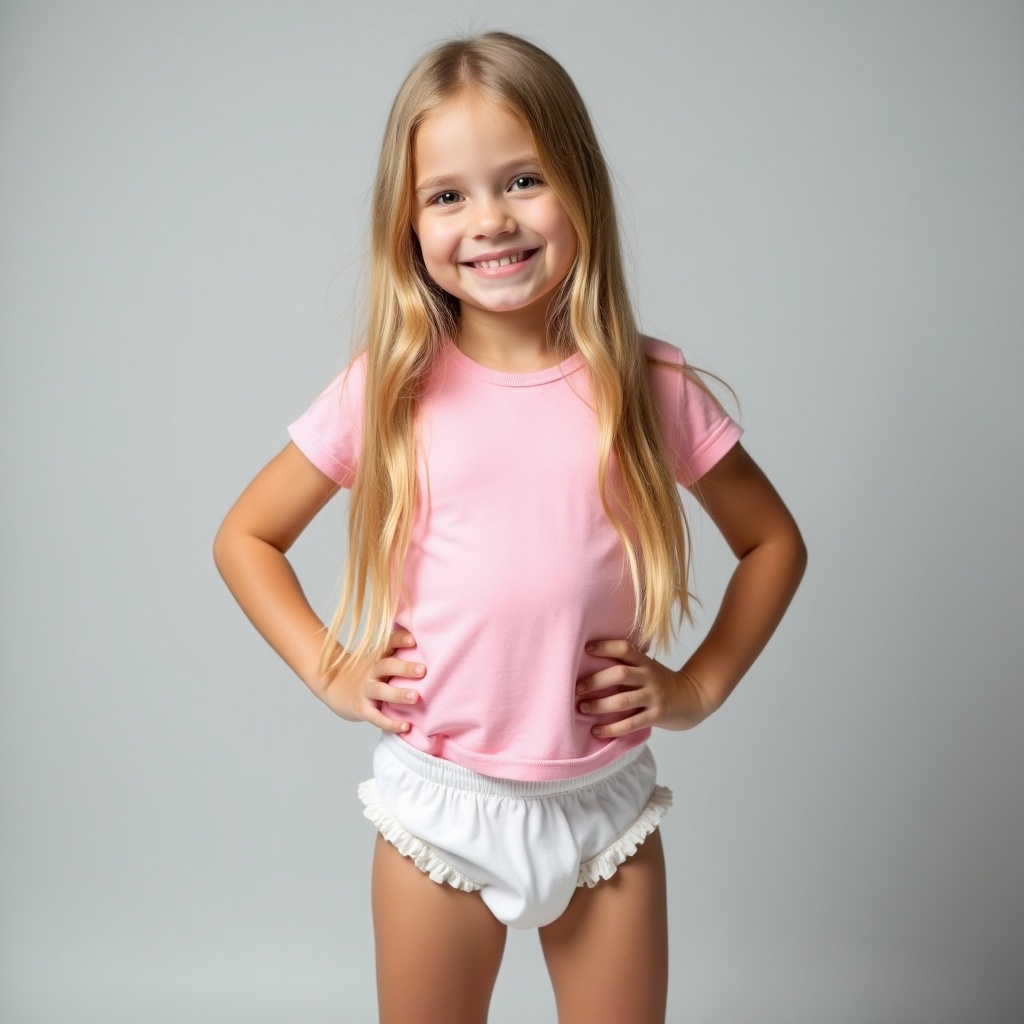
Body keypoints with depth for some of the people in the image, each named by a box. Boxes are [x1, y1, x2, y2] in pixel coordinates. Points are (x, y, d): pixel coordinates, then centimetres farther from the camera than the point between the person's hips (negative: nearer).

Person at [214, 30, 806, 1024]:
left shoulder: (649, 391, -5)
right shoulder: (390, 390, -5)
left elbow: (773, 541, 8)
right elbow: (245, 537, 6)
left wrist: (699, 685, 0)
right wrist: (330, 672, -3)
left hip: (605, 806, 0)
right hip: (437, 802, 0)